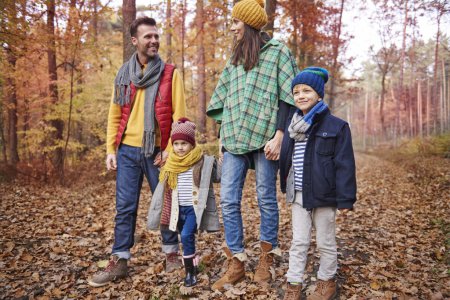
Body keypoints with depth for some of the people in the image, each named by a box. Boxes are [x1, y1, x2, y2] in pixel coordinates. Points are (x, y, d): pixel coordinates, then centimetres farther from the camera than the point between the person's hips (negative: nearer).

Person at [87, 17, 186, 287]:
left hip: (158, 152, -2)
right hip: (128, 151, 3)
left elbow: (179, 115, -4)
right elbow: (115, 115, 10)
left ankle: (172, 253, 24)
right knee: (125, 207, 5)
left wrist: (170, 149, -11)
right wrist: (111, 149, 4)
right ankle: (119, 261, 16)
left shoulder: (170, 73, -1)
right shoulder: (124, 75, 9)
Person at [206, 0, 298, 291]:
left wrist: (278, 136, -14)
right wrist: (223, 135, 14)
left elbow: (288, 97, -5)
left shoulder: (278, 52, 3)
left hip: (264, 137, -5)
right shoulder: (235, 58, 20)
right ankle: (237, 263, 11)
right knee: (228, 201, 0)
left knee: (266, 198, 3)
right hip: (235, 138, 5)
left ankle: (266, 260, 20)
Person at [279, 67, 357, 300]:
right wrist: (287, 189, 9)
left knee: (325, 242, 13)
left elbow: (344, 165, -12)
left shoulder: (336, 126, -10)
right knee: (298, 242, 12)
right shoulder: (291, 124, 6)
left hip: (323, 195, -4)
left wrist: (345, 199, -14)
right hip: (298, 194, 4)